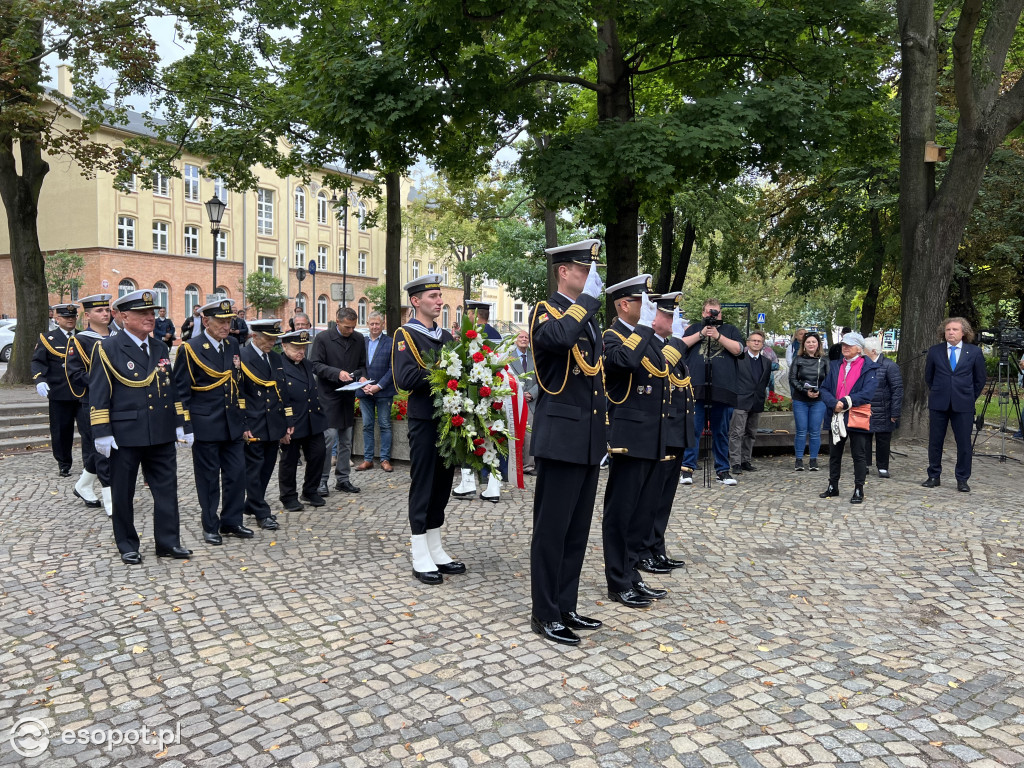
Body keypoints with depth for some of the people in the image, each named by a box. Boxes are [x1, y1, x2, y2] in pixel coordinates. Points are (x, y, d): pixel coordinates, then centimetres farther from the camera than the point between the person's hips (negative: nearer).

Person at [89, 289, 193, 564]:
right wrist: (102, 433, -13)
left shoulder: (161, 348, 11)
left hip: (161, 434, 4)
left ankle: (168, 542, 17)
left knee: (167, 489, 7)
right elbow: (98, 394, -8)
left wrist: (182, 424, 9)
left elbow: (173, 389, 13)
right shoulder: (108, 349, -5)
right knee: (123, 492, 8)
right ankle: (128, 546, 21)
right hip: (125, 434, -4)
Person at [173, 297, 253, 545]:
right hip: (205, 425, -5)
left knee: (237, 474, 8)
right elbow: (181, 390, -7)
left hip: (232, 424, 5)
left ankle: (232, 521, 23)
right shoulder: (190, 349, -9)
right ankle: (210, 527, 19)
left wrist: (241, 415, 13)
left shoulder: (233, 345, 7)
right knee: (208, 477, 5)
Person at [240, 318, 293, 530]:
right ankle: (262, 513, 8)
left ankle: (252, 505, 30)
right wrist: (243, 426, -16)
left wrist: (287, 423, 13)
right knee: (254, 469, 1)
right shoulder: (241, 358, -10)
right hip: (253, 427, -7)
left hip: (274, 425, 7)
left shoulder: (275, 358, 12)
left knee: (267, 467, 14)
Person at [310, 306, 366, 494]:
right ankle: (321, 480, 3)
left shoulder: (359, 339, 8)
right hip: (329, 396, -5)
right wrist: (337, 373, -21)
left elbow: (362, 365, 15)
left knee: (346, 441, 10)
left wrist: (362, 376, -6)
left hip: (348, 396, 5)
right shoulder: (322, 338, -5)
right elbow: (315, 365, -10)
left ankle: (343, 479, 20)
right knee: (329, 438, -8)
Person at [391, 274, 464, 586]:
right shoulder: (405, 335, -7)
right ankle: (420, 558, 9)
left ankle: (436, 551, 24)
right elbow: (404, 379, -21)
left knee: (442, 484, 12)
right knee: (422, 486, 0)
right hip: (424, 422, -7)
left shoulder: (446, 337, 15)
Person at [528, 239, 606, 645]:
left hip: (588, 443, 8)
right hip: (560, 440, -8)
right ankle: (545, 614, 13)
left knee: (577, 530, 14)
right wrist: (588, 297, -21)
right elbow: (558, 338, -34)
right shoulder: (546, 311, -7)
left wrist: (603, 440, 19)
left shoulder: (589, 318, 18)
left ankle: (566, 607, 26)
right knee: (552, 530, 1)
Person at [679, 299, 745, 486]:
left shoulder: (730, 330, 17)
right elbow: (681, 344, 3)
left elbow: (738, 349, 2)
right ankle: (688, 468, 0)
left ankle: (723, 470, 15)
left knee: (721, 432, 8)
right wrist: (701, 334, -4)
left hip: (722, 388, 1)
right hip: (696, 387, -1)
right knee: (693, 429, -4)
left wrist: (718, 335, -5)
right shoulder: (694, 328, 18)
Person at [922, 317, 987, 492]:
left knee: (964, 444, 1)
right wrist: (937, 393, 12)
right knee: (935, 442, 6)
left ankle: (962, 480, 12)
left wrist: (970, 398, 7)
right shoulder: (934, 351, 4)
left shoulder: (975, 352, 1)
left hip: (963, 405, -1)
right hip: (938, 405, 1)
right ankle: (934, 477, 17)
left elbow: (980, 379, 8)